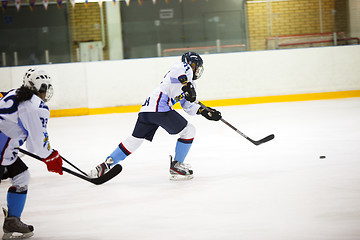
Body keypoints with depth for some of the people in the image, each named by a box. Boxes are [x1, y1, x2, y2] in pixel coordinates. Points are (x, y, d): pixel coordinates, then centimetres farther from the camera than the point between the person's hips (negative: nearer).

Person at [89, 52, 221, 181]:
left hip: (146, 109, 10)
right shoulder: (184, 67, 6)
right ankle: (176, 166, 5)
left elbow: (188, 106, 33)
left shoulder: (189, 83, 32)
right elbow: (178, 71, -20)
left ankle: (104, 166, 14)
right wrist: (187, 85, -23)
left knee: (135, 140, 15)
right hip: (160, 107, -10)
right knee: (188, 130, 1)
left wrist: (205, 111, 24)